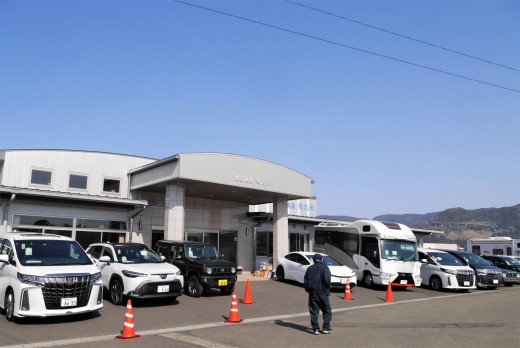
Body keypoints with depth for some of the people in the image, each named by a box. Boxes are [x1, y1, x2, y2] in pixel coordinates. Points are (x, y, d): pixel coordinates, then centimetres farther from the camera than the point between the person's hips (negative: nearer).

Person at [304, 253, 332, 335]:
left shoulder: (309, 268, 11)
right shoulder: (324, 267, -4)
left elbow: (305, 281, 10)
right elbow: (326, 279, -17)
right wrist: (328, 288, -2)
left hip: (312, 293, 4)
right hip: (322, 292, -4)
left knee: (314, 311, 6)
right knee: (327, 311, 9)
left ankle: (316, 329, 1)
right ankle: (326, 328, 8)